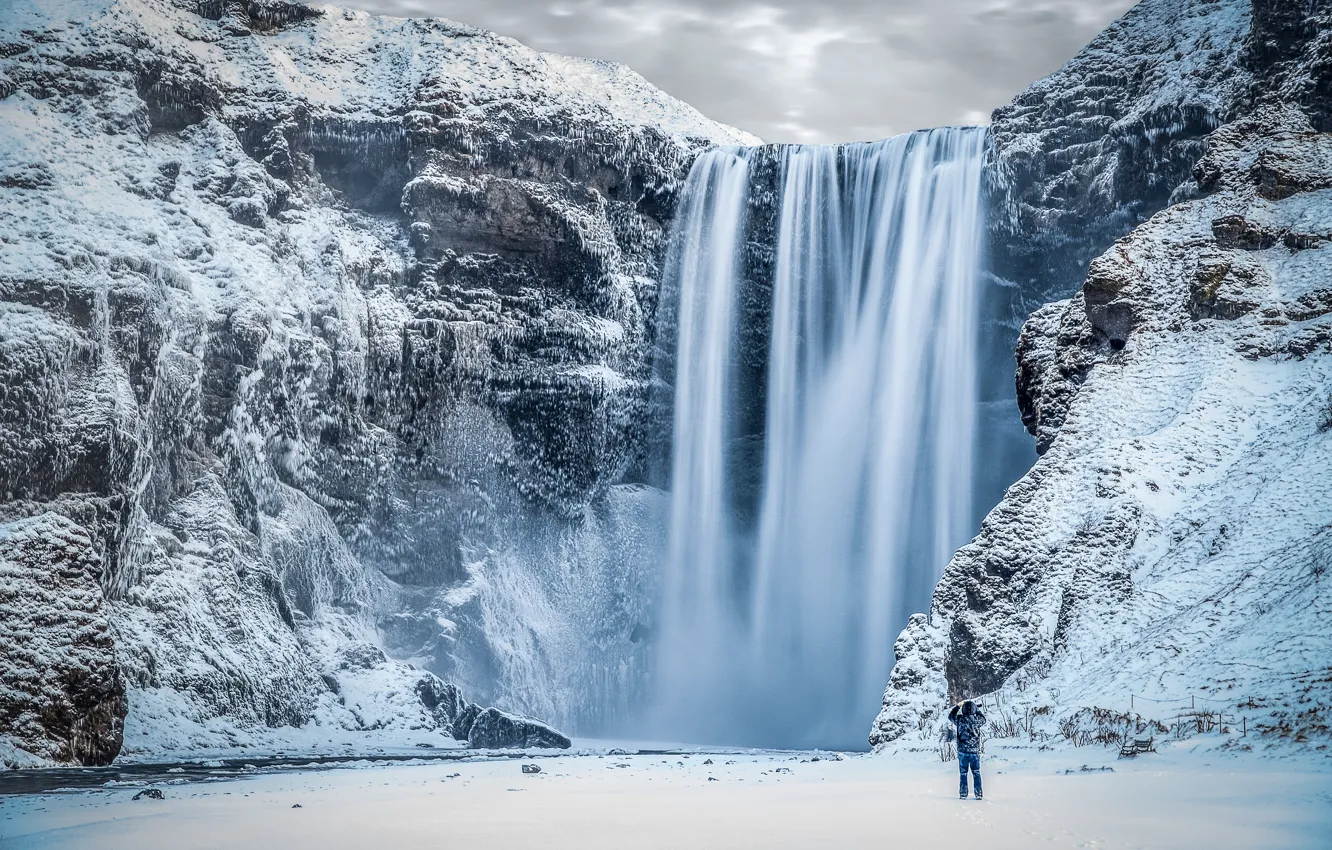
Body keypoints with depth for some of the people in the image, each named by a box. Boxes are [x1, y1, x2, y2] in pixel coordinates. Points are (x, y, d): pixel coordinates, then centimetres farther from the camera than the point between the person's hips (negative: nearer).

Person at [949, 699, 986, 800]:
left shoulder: (960, 719, -9)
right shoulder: (977, 720, -7)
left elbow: (951, 715, 12)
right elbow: (984, 719, 18)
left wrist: (958, 706, 21)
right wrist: (976, 710, 23)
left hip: (963, 751, -1)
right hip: (975, 751, 1)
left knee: (963, 773, 8)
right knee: (976, 773, 8)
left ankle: (963, 794, 7)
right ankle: (979, 794, 6)